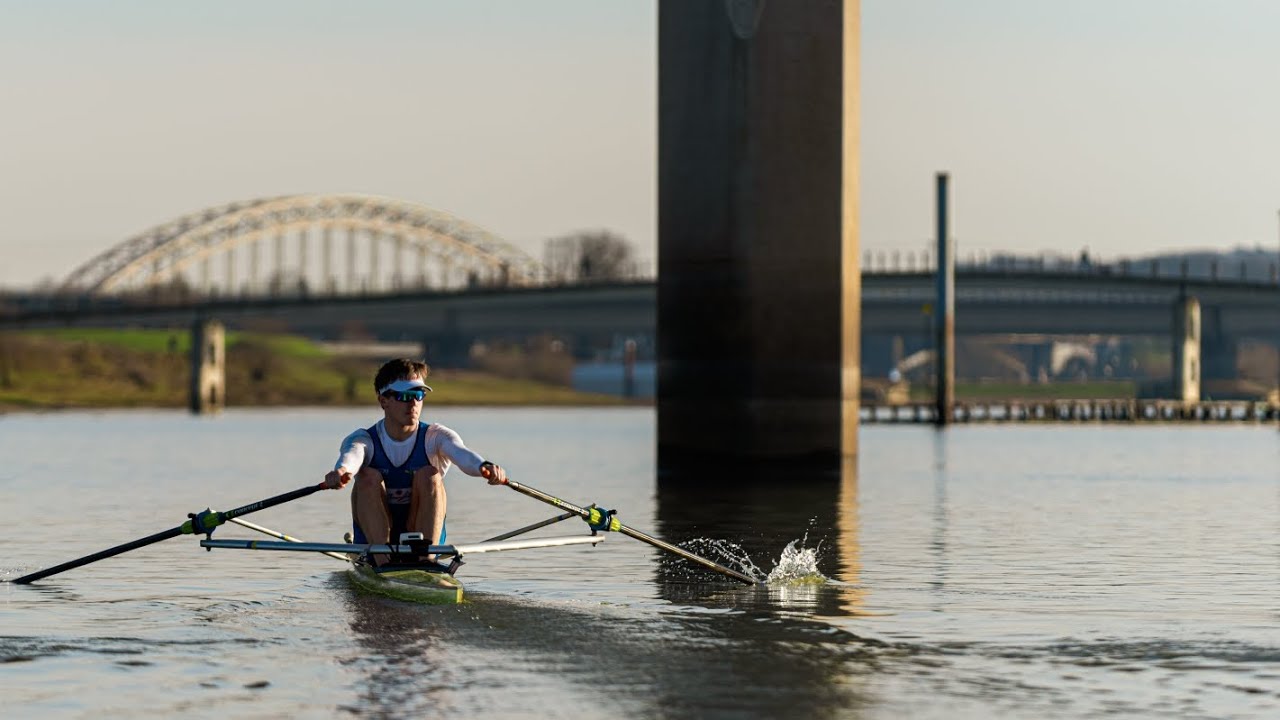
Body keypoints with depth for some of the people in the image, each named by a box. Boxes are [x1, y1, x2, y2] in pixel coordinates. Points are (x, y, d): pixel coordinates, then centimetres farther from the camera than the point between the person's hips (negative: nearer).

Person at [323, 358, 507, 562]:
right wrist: (341, 471, -57)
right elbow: (351, 454, -31)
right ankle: (383, 558, -33)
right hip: (373, 537, 0)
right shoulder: (365, 439, -5)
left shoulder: (435, 437, -3)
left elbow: (461, 453, -27)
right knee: (368, 476, -24)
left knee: (429, 475, -23)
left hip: (426, 533, 0)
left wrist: (485, 467, -51)